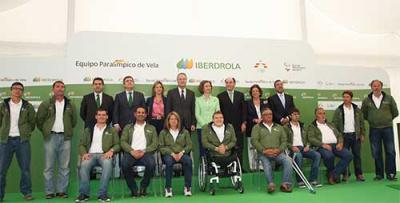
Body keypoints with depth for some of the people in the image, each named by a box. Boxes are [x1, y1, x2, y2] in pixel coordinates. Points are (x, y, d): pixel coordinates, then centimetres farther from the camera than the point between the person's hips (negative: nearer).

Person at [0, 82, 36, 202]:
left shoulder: (28, 106, 6)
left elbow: (32, 122, 11)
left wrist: (26, 133, 5)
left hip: (22, 140, 0)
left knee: (25, 168, 3)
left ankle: (26, 192, 15)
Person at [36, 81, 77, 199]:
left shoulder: (70, 105, 9)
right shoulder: (46, 104, 4)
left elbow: (74, 120, 15)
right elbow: (39, 120, 8)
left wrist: (68, 130, 11)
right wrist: (45, 131, 7)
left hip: (65, 137, 1)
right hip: (51, 137, -1)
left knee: (64, 167, 3)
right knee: (49, 166, 2)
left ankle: (62, 191, 11)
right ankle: (49, 192, 10)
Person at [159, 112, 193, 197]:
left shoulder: (185, 132, 18)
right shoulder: (163, 132, 14)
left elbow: (189, 145, 9)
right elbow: (161, 147, 4)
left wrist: (182, 152, -10)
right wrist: (172, 153, -11)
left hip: (182, 154, 1)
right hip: (168, 154, -1)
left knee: (188, 160, -33)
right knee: (169, 161, -37)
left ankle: (187, 187, -26)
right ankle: (168, 188, -30)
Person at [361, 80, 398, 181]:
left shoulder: (389, 98, 3)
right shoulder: (366, 100, 3)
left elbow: (395, 112, 11)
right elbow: (363, 114, 14)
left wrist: (387, 119, 8)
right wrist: (371, 120, 8)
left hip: (387, 128, 0)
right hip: (374, 129, 1)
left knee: (390, 152, 0)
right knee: (376, 153, 4)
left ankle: (391, 173, 8)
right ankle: (379, 174, 13)